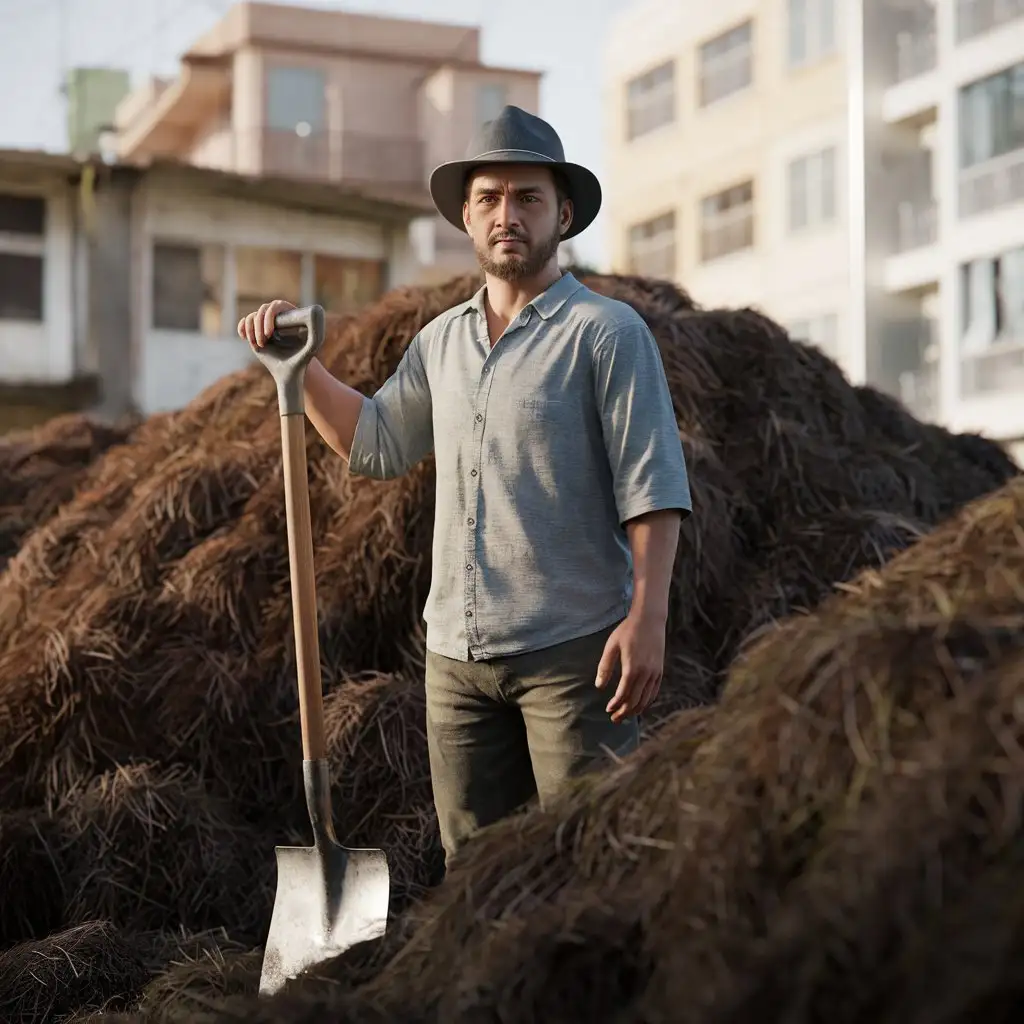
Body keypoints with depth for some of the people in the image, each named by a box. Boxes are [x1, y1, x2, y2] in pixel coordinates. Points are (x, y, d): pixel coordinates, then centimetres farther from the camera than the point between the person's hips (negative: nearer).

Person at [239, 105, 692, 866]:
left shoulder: (608, 332, -4)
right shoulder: (442, 341, 14)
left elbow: (653, 487, -10)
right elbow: (377, 442, 27)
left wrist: (648, 617, -20)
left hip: (572, 650, -6)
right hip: (458, 653, 6)